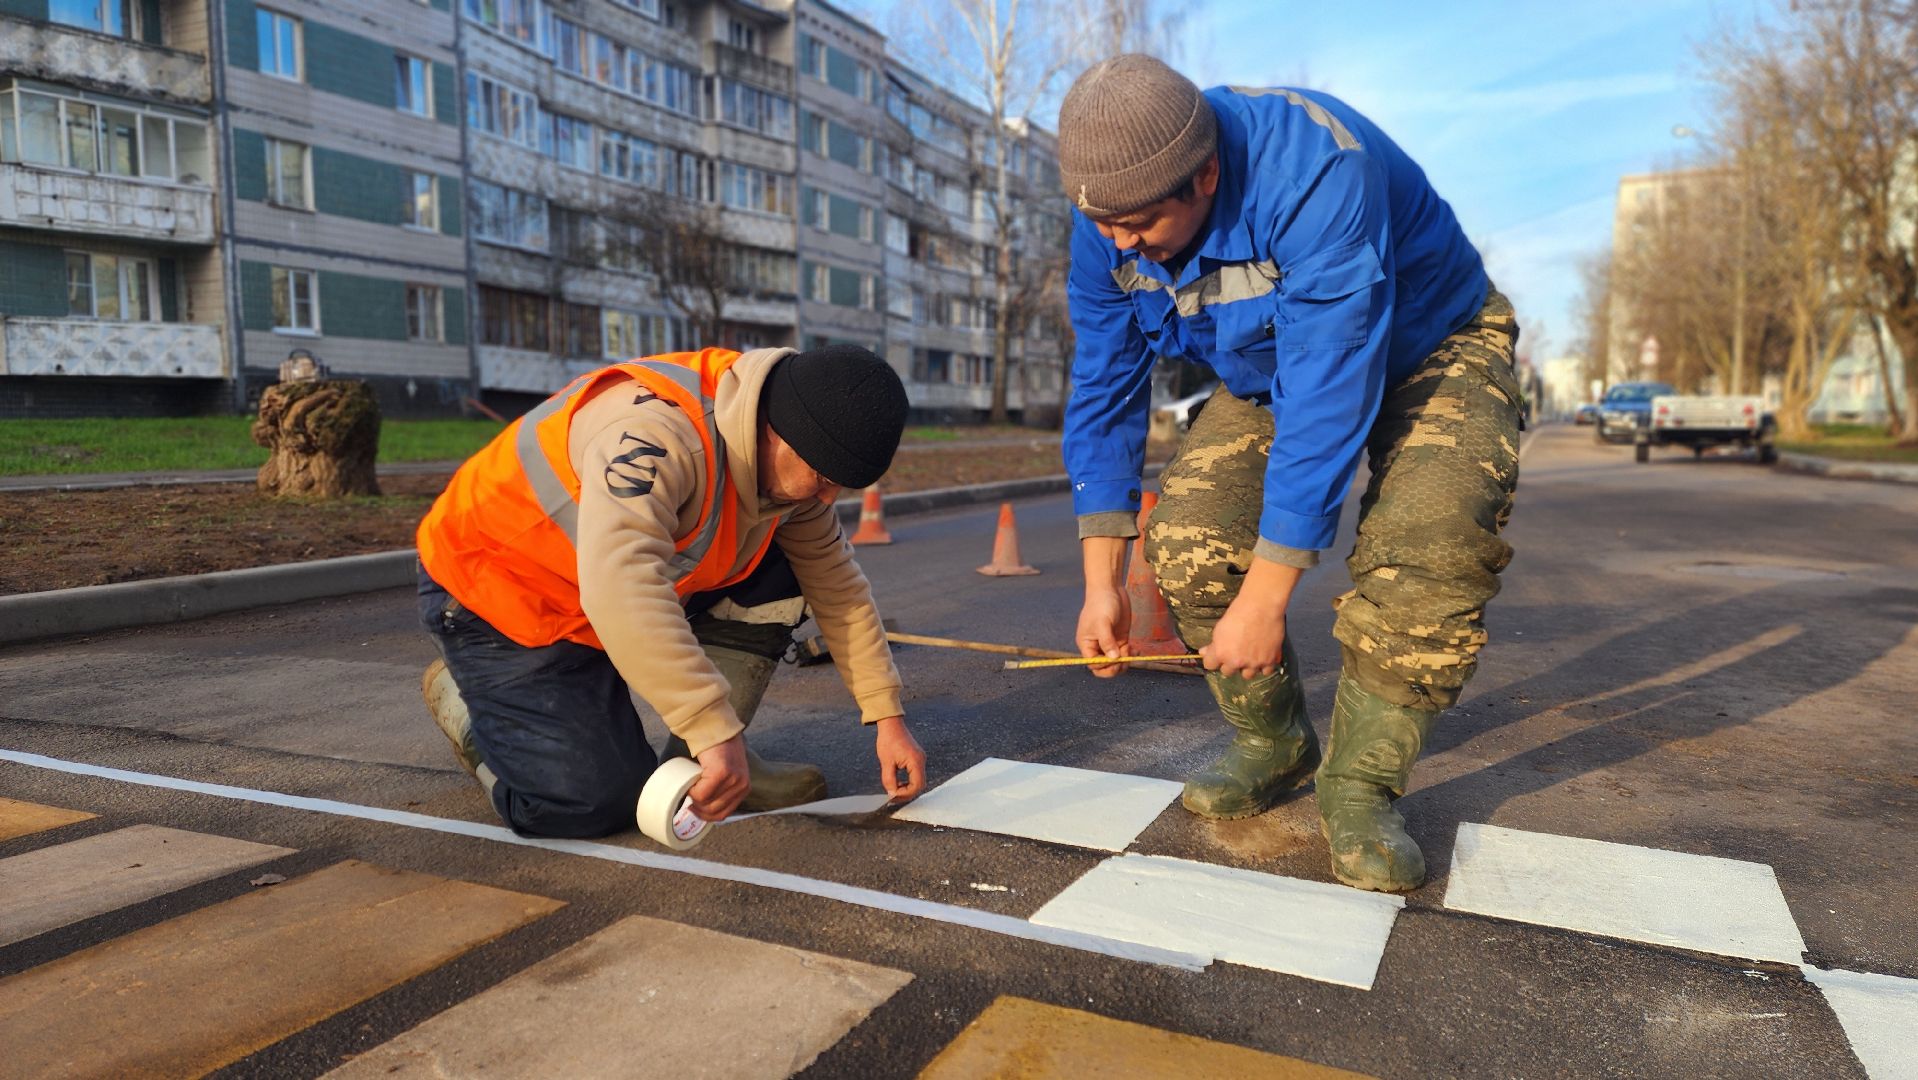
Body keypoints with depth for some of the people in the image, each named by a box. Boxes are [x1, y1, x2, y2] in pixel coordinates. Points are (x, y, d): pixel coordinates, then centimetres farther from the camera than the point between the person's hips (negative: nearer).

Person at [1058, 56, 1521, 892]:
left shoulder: (1316, 172, -38)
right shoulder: (1108, 218, -18)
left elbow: (1328, 399, -39)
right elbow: (1103, 391, -11)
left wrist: (1264, 599, -36)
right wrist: (1100, 580, -14)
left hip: (1430, 347, -4)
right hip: (1264, 371, 5)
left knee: (1431, 532, -32)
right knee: (1190, 535, -16)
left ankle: (1358, 783, -14)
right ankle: (1272, 747, 7)